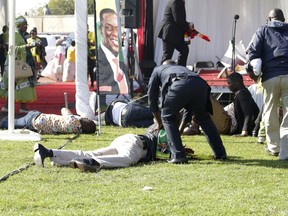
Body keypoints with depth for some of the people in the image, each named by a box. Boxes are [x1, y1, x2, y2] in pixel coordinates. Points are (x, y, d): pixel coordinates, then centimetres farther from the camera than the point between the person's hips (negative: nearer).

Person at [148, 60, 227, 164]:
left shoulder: (157, 70, 38)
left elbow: (152, 99, 34)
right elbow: (189, 109, 45)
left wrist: (160, 123, 44)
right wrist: (180, 131, 51)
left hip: (179, 86, -4)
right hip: (200, 84, 4)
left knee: (168, 118, 17)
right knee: (203, 118, 27)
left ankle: (178, 155, 6)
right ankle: (220, 153, 27)